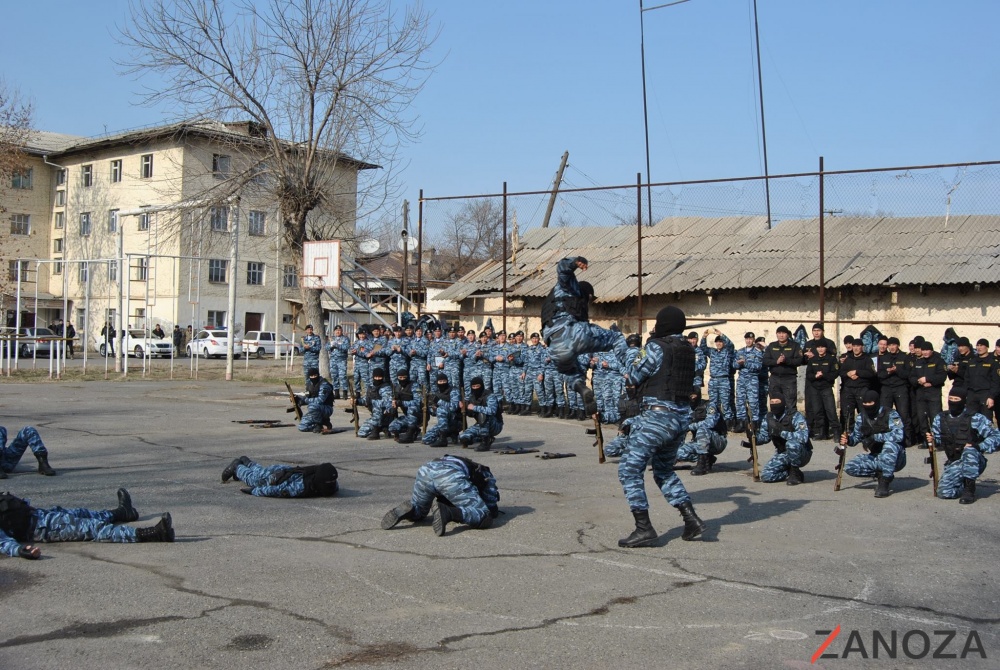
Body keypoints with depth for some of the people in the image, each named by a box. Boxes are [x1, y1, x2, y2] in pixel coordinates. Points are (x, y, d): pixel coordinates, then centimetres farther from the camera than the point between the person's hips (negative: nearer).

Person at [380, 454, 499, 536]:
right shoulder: (486, 476, 33)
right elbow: (493, 511, 27)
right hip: (451, 476, -6)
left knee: (417, 513, 31)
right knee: (483, 517, -3)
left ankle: (407, 510, -4)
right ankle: (447, 512, -29)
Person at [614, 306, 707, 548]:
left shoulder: (657, 346, -12)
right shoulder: (687, 349, 10)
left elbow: (634, 377, -2)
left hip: (658, 415, -8)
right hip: (682, 416, 9)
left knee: (629, 469, -1)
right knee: (664, 470, 24)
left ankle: (643, 528, -6)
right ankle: (691, 519, 17)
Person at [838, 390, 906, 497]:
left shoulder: (890, 415, -16)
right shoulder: (861, 417, 1)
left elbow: (898, 436, -32)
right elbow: (856, 436, 10)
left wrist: (875, 437, -34)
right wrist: (848, 440, -13)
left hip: (895, 458, -5)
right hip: (875, 458, 5)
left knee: (890, 445, -39)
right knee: (849, 467, -16)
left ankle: (884, 482, -24)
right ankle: (880, 474, 4)